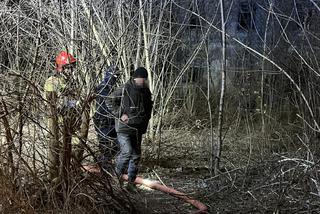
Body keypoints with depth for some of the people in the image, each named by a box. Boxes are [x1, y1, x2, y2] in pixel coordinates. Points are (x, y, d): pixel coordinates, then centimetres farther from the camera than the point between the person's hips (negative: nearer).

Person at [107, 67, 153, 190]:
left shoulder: (146, 91, 8)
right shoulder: (125, 89, -12)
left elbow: (149, 106, 25)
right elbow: (111, 100, -7)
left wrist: (146, 119, 15)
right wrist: (120, 114, -13)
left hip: (138, 128, 6)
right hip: (124, 126, -6)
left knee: (136, 154, 8)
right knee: (127, 152, -17)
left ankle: (131, 181, 18)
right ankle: (118, 173, 9)